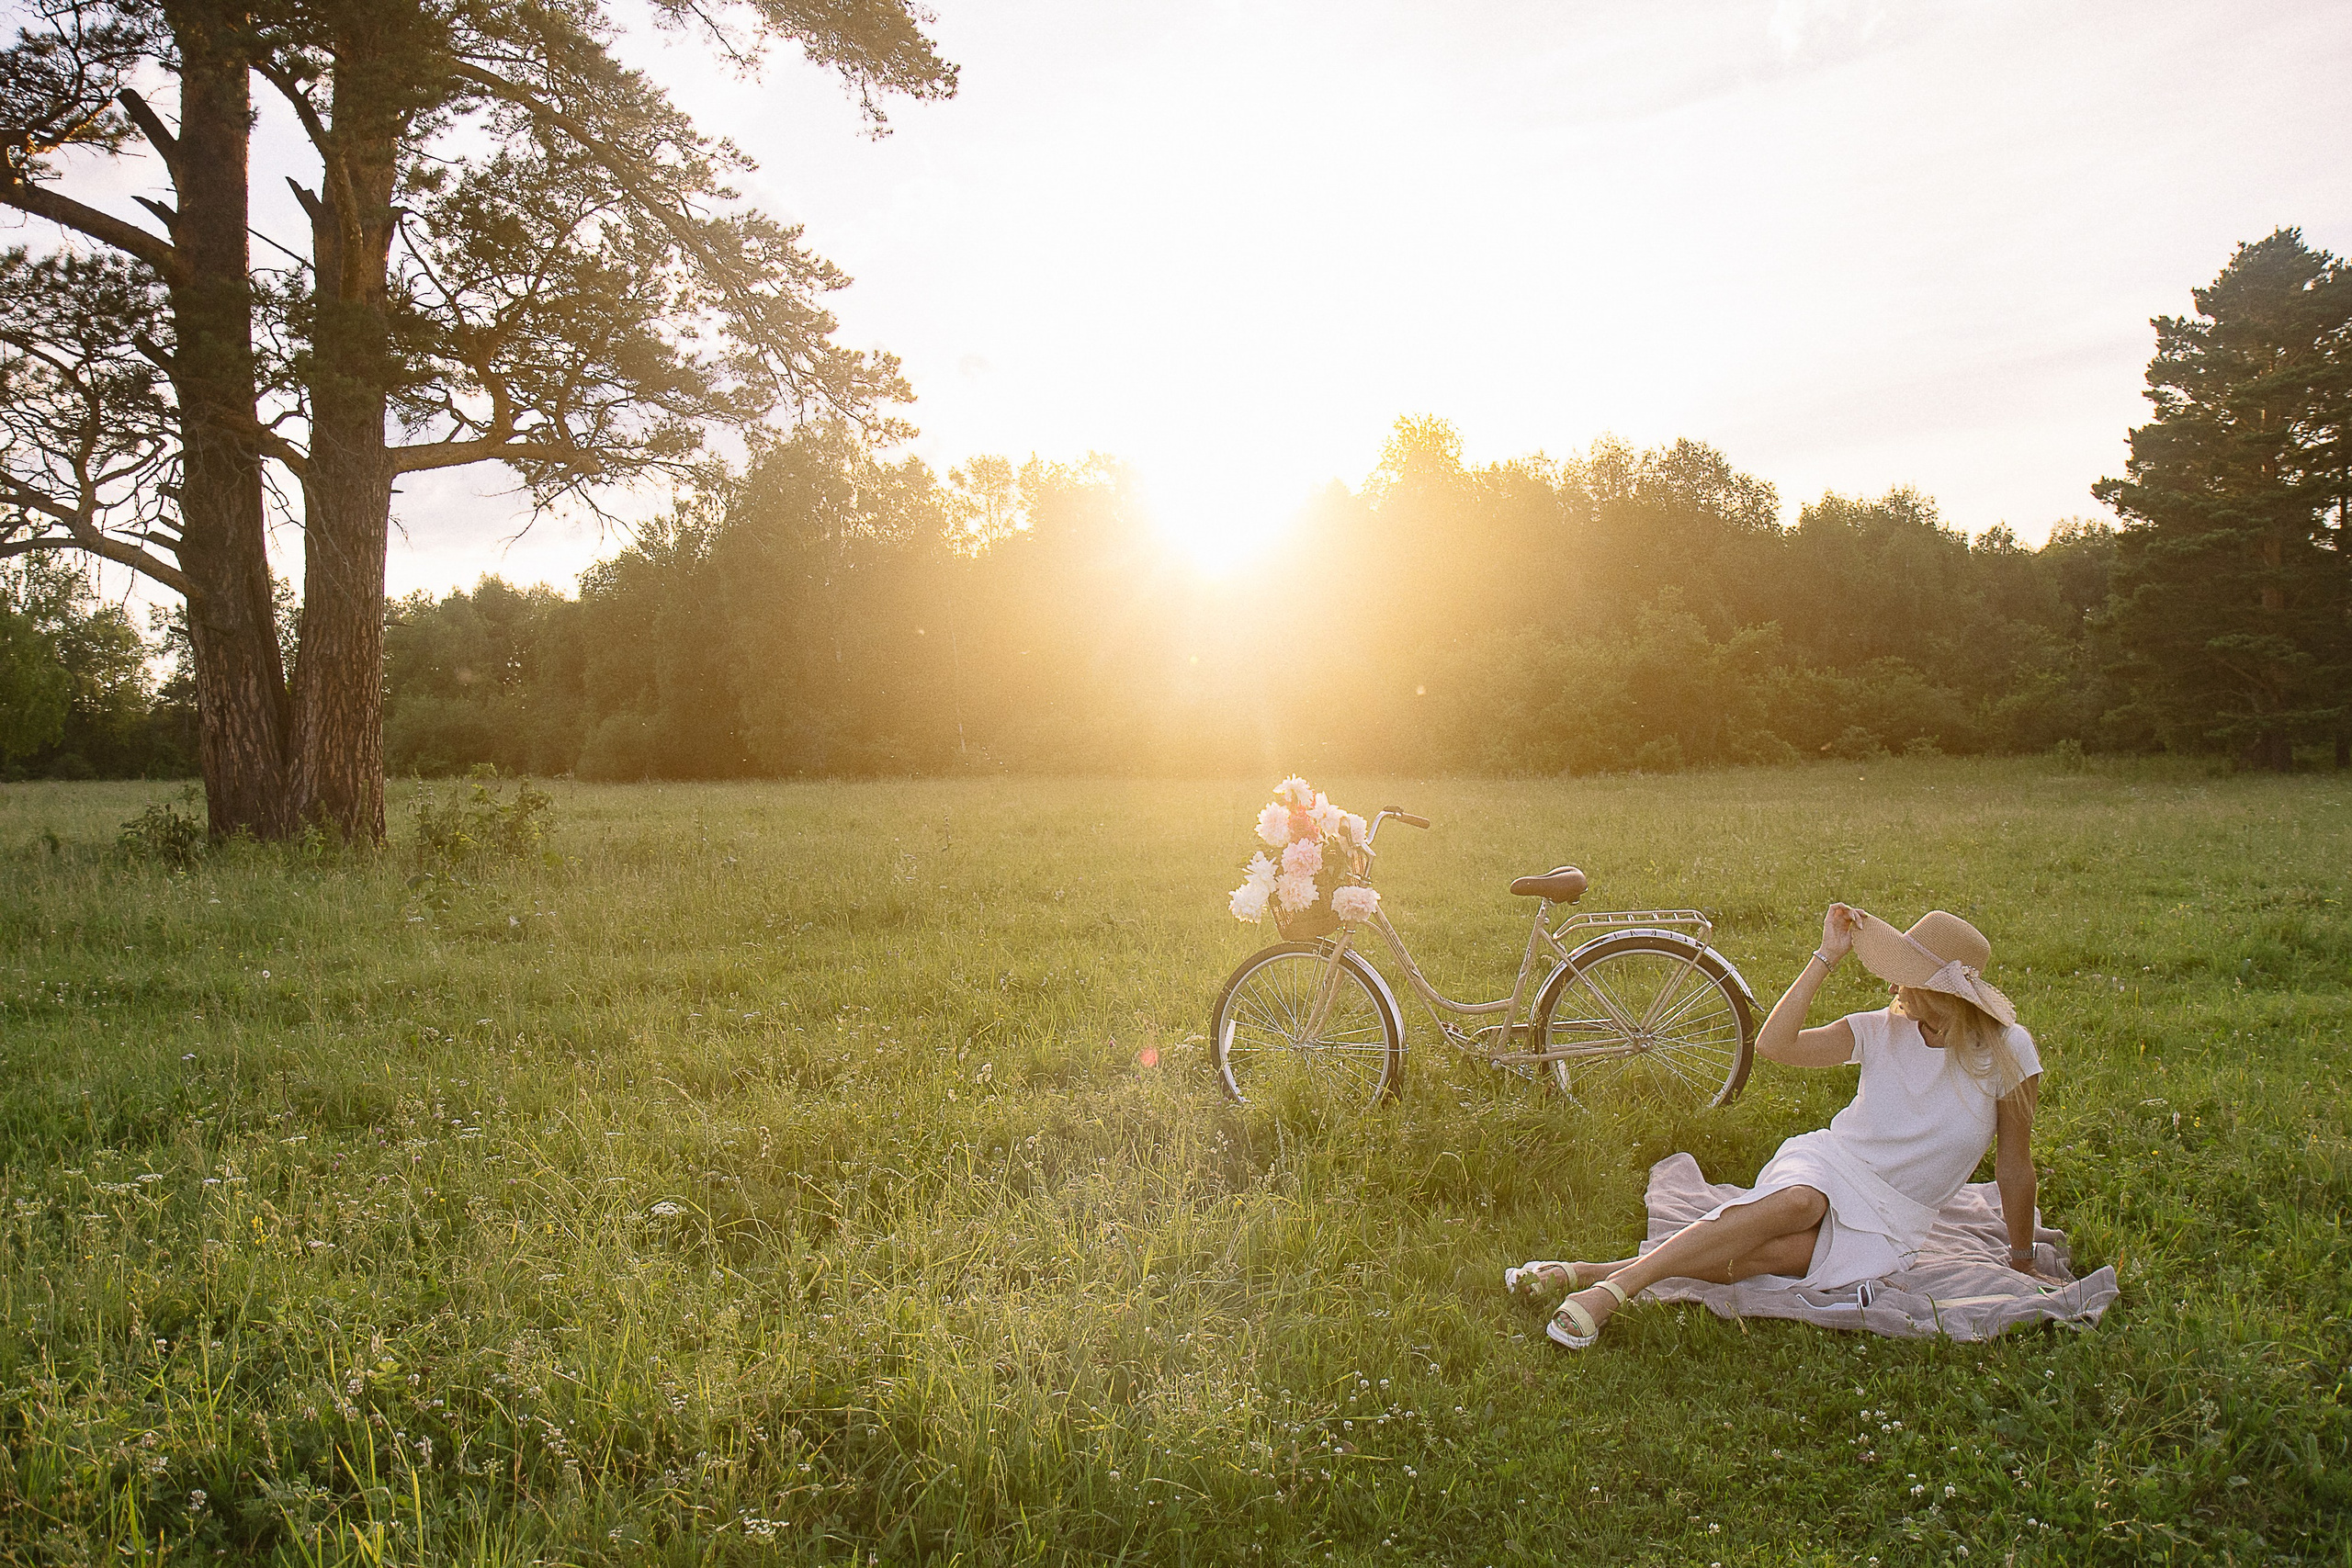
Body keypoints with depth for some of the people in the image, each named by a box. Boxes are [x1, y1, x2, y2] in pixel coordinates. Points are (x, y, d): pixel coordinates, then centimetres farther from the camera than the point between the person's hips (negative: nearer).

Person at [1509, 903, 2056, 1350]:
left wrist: (2022, 1262, 7)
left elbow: (2015, 1163, -1)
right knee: (1799, 1201, -39)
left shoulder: (2005, 1051, -9)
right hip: (1827, 1166, 1)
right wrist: (1828, 956, -16)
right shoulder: (1883, 1029, -3)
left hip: (1892, 1220, -1)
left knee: (1776, 1252, -33)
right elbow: (1775, 1044, -14)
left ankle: (1592, 1273, -36)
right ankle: (1614, 1285, -42)